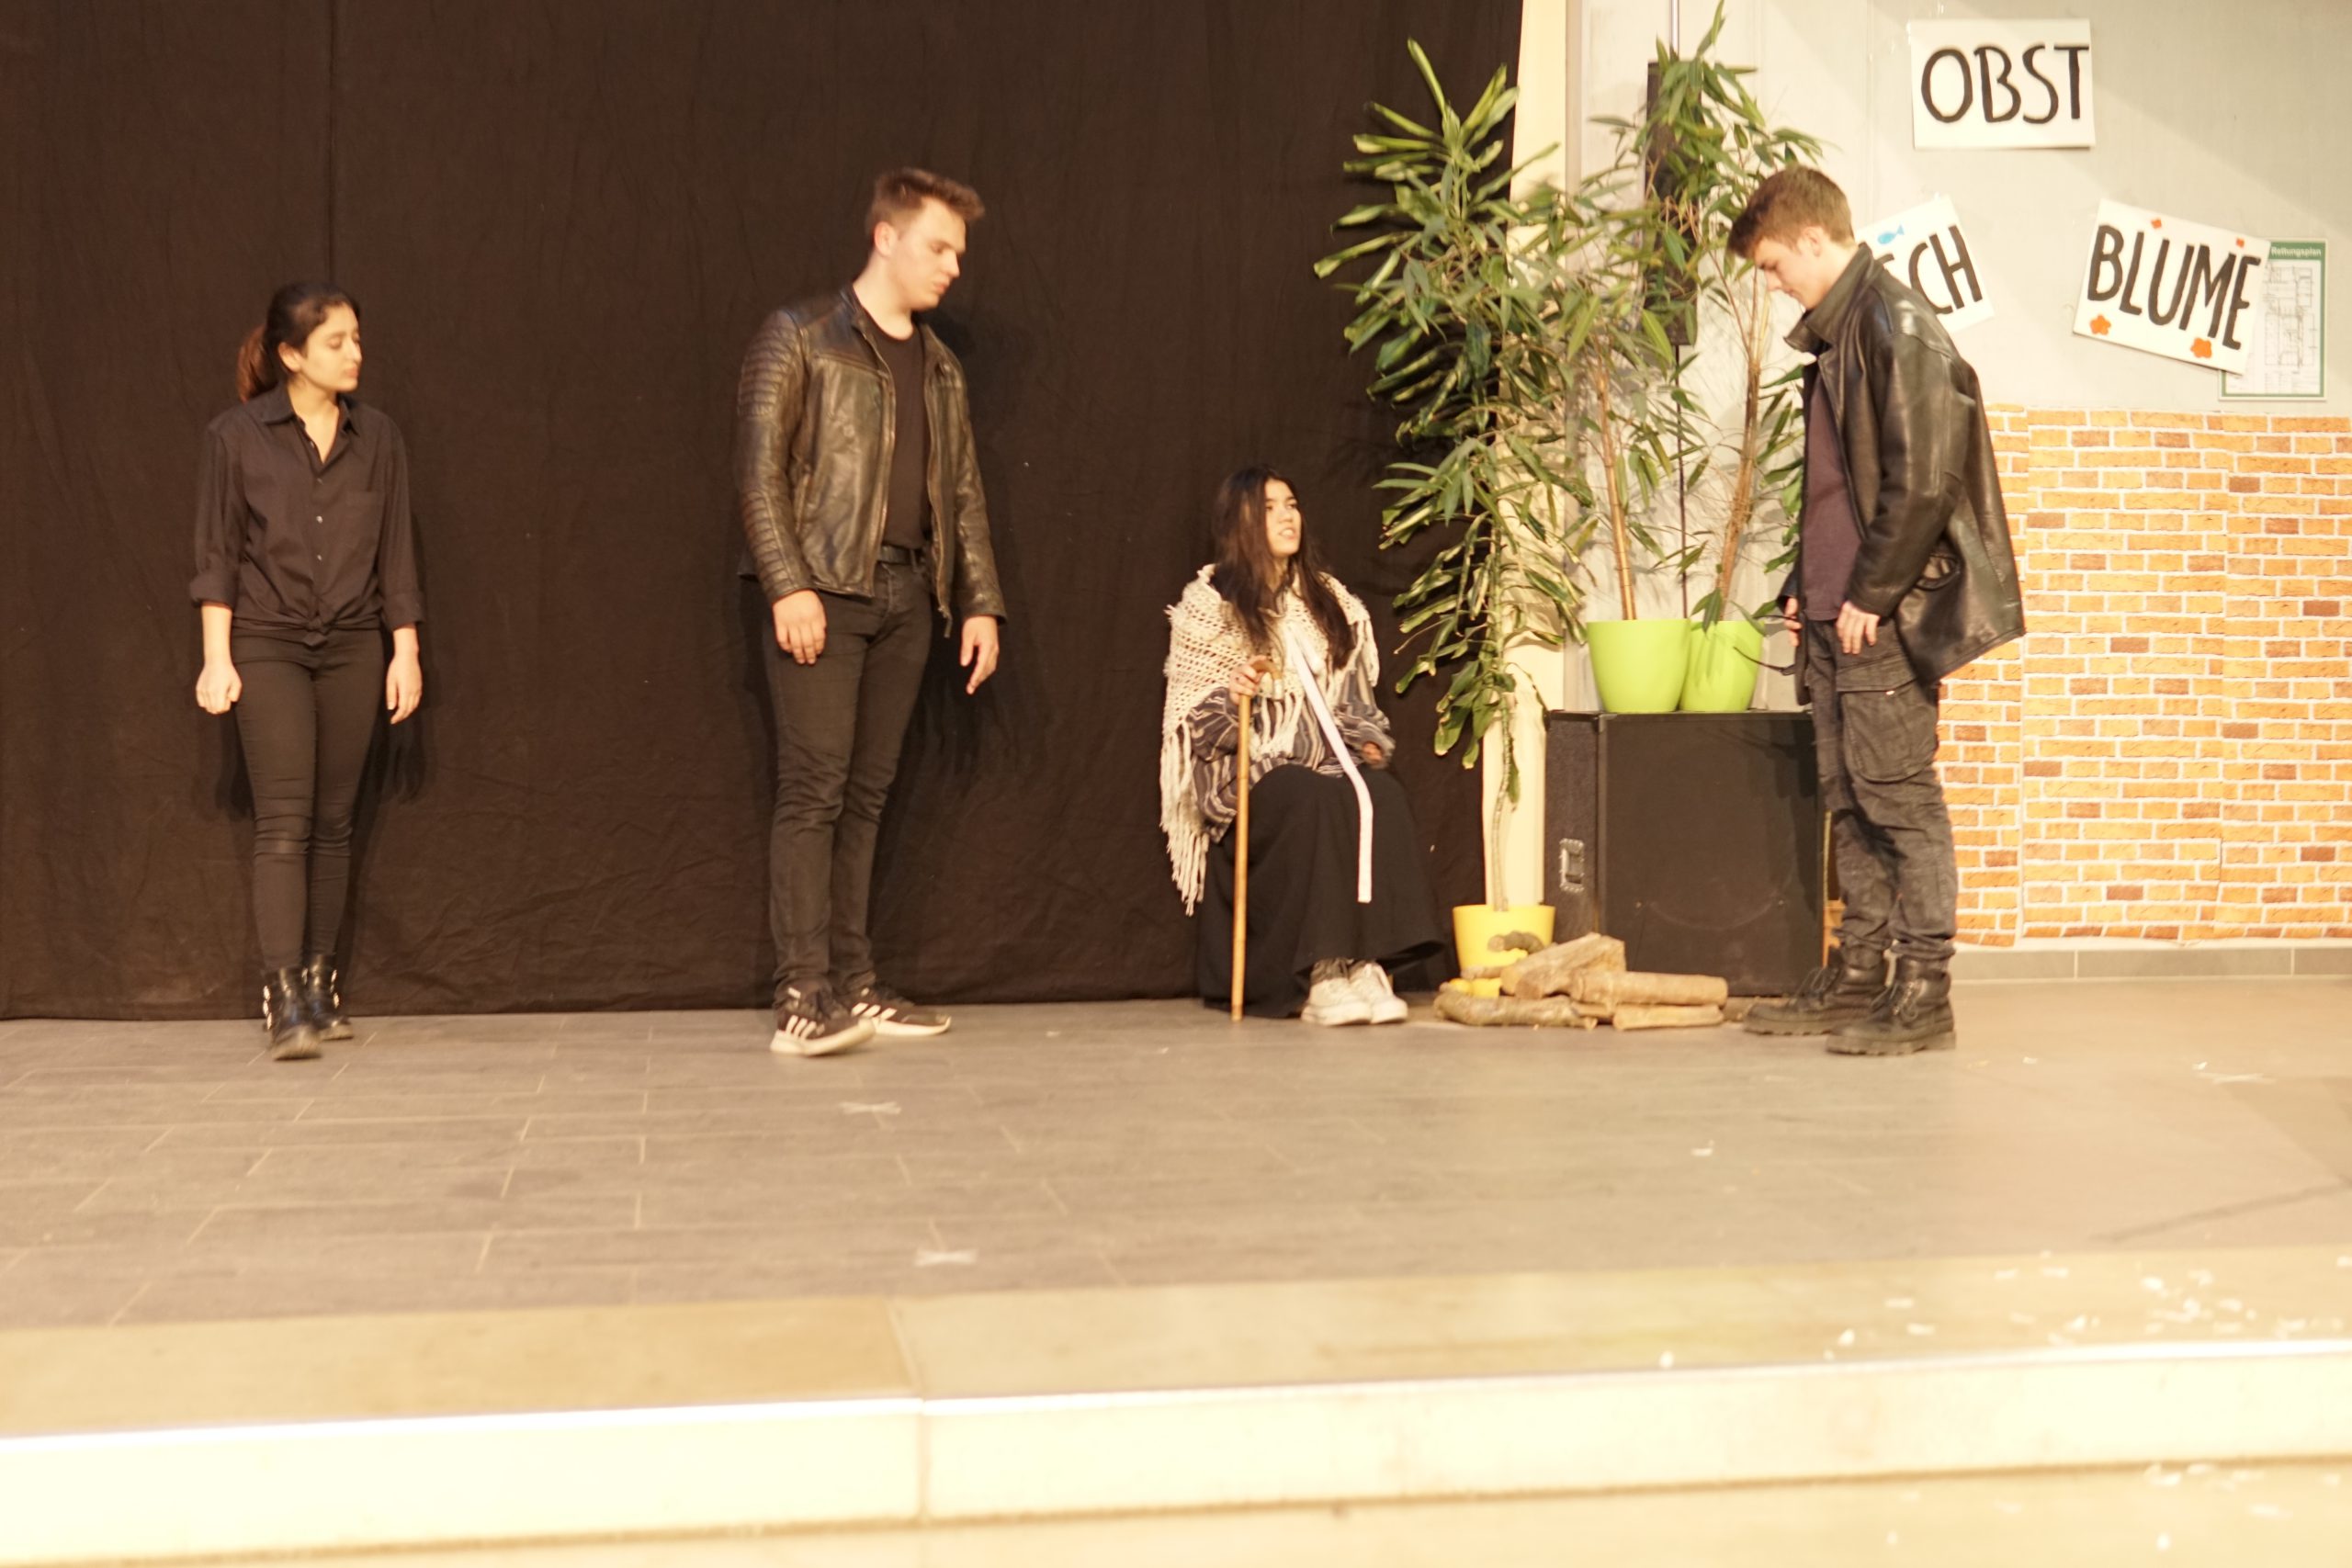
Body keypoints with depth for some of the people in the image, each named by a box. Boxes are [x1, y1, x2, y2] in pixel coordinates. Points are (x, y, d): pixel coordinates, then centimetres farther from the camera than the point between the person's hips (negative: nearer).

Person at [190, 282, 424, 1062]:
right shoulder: (238, 436, -3)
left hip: (352, 648, 3)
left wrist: (406, 651, 4)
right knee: (283, 822, -10)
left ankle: (322, 984, 17)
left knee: (333, 822, 7)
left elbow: (397, 552, 7)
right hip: (267, 646, -3)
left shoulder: (377, 436, 5)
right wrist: (216, 657, -6)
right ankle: (283, 999, -11)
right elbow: (216, 552, -1)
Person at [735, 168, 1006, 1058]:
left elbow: (963, 492, 19)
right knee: (813, 791, -10)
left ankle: (851, 988, 11)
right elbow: (759, 467, -7)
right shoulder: (801, 338, 0)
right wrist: (787, 585, -16)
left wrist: (979, 603, 11)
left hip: (905, 596, 6)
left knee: (867, 795, 7)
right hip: (824, 592, -6)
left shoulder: (938, 367, 19)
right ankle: (801, 998, -11)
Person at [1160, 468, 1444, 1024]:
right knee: (1312, 802, -35)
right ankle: (1321, 976, -34)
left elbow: (1356, 696, 21)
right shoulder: (1207, 604, 3)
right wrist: (1234, 695, -20)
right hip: (1249, 770, -4)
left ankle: (1367, 963, -32)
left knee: (1380, 798, -29)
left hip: (1327, 758, 4)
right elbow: (1192, 724, 0)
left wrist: (1369, 743, 2)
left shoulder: (1330, 601, 17)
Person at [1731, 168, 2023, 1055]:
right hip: (1835, 617, 10)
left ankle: (1923, 993, 0)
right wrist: (1805, 589, 16)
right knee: (1849, 801, 12)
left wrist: (1871, 595, -17)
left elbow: (1922, 479, -19)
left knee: (1899, 800, -6)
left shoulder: (1894, 325, -11)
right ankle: (1858, 976, 19)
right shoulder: (1835, 334, 19)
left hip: (1885, 620, -9)